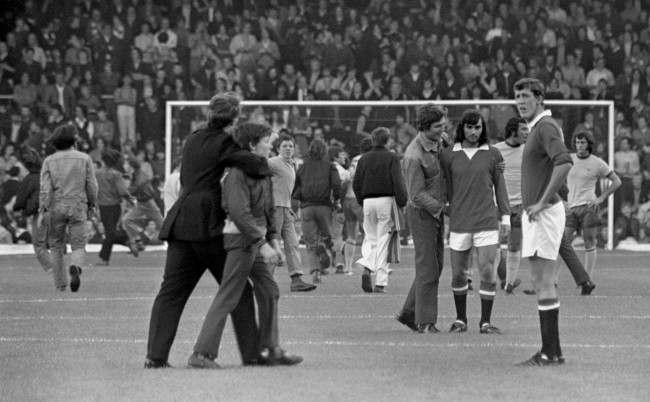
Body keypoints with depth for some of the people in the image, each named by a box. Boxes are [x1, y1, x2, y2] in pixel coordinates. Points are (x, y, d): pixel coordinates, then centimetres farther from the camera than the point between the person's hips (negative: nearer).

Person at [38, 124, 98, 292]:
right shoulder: (84, 159, 0)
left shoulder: (49, 161, -1)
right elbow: (91, 185, 0)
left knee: (56, 246, 16)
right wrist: (91, 204, 16)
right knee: (78, 246, 2)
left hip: (56, 208, 1)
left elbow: (45, 188, -10)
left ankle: (60, 283, 19)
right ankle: (75, 268, -30)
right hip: (78, 208, -1)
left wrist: (42, 211, -11)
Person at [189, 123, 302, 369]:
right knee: (228, 297, -9)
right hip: (240, 238, -9)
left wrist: (274, 240, 14)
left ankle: (270, 351, 17)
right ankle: (201, 354, -8)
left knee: (269, 292, 11)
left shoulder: (262, 171, 14)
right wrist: (262, 244, -25)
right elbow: (239, 212, -23)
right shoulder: (238, 173, -16)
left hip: (256, 240, 9)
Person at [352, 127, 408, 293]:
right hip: (386, 200, -3)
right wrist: (403, 203, -6)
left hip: (368, 202, 3)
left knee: (370, 238, 15)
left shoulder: (364, 159, 8)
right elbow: (398, 182, -10)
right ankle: (380, 283, -2)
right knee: (383, 240, 0)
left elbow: (356, 183, 9)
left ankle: (367, 267, -13)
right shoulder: (392, 158, -3)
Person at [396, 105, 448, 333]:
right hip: (421, 213, -8)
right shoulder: (414, 156, -23)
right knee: (427, 268, -7)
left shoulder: (437, 142, 1)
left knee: (435, 266, 11)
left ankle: (408, 313, 20)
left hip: (436, 211, 8)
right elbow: (417, 195, -21)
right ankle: (425, 322, -1)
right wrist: (442, 208, -19)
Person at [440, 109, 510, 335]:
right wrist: (448, 213, 2)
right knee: (458, 273, 7)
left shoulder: (492, 155, 5)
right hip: (459, 224, 1)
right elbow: (447, 188, 8)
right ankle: (460, 320, 23)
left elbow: (499, 186, 10)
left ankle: (485, 322, 1)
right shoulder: (449, 156, 5)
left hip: (487, 223, -1)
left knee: (488, 272, -7)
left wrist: (505, 216, 5)